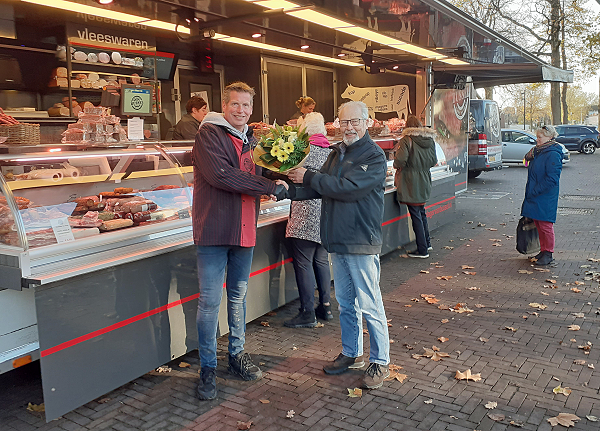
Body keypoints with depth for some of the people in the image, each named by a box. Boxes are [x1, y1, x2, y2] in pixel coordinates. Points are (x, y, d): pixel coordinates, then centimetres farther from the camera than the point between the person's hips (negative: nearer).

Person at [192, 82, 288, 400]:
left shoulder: (250, 138, 14)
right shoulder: (209, 133, -8)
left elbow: (257, 176, 18)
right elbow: (220, 175, -22)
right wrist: (270, 187, -20)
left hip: (244, 229, 7)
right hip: (214, 229, -6)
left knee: (239, 296, 16)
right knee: (210, 301, -1)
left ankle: (237, 355, 32)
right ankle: (207, 368, 14)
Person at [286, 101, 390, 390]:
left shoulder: (374, 156, -12)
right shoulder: (337, 153, 13)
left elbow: (348, 188, -23)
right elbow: (320, 189, 13)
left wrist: (308, 177, -17)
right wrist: (290, 190, -2)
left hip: (361, 242, -8)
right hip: (337, 240, 8)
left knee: (369, 305, -1)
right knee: (345, 302, 17)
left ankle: (380, 361, 14)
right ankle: (351, 354, 32)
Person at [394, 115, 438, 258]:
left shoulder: (406, 141, -15)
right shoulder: (430, 140, 6)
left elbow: (400, 161, -24)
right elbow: (434, 161, 12)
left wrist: (397, 166, -3)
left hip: (411, 184, -7)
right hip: (424, 182, 7)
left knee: (416, 215, 0)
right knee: (421, 212, 22)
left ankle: (422, 250, 5)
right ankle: (427, 242, 32)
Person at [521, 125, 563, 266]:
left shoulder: (553, 154, -16)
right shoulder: (537, 151, 13)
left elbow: (552, 179, -21)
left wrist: (535, 191, -19)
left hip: (545, 198, -9)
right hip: (534, 196, 9)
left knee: (545, 225, -2)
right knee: (538, 224, 14)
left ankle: (548, 254, 9)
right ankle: (543, 250, 25)